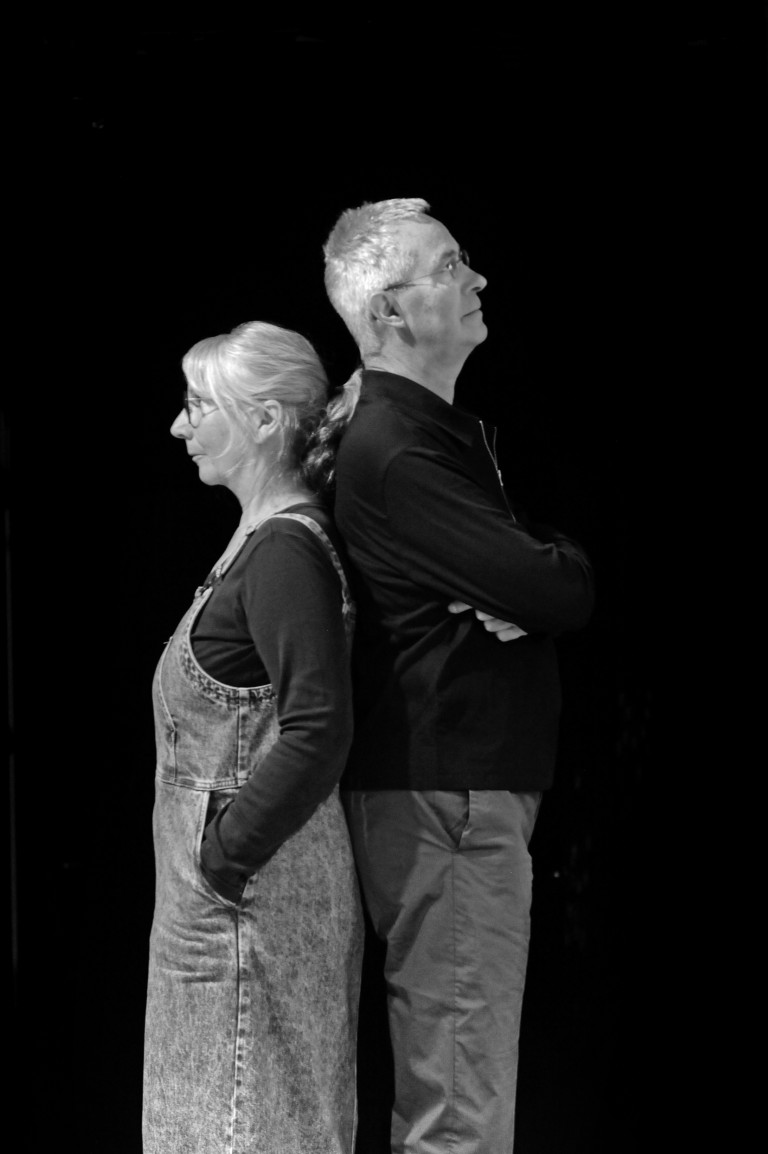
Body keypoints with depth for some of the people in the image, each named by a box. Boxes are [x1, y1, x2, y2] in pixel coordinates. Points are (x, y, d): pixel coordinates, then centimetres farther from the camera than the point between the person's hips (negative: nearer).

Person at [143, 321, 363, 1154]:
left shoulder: (285, 552, -19)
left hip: (249, 892, -10)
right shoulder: (263, 537, 11)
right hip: (222, 887, 10)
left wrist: (225, 852, -21)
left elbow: (319, 733, -27)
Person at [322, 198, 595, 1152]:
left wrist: (522, 589, -10)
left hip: (455, 787, 11)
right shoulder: (394, 454, -18)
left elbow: (534, 581, 13)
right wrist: (559, 568, 0)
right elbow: (561, 592, -22)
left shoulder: (443, 431, 15)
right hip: (445, 797, -11)